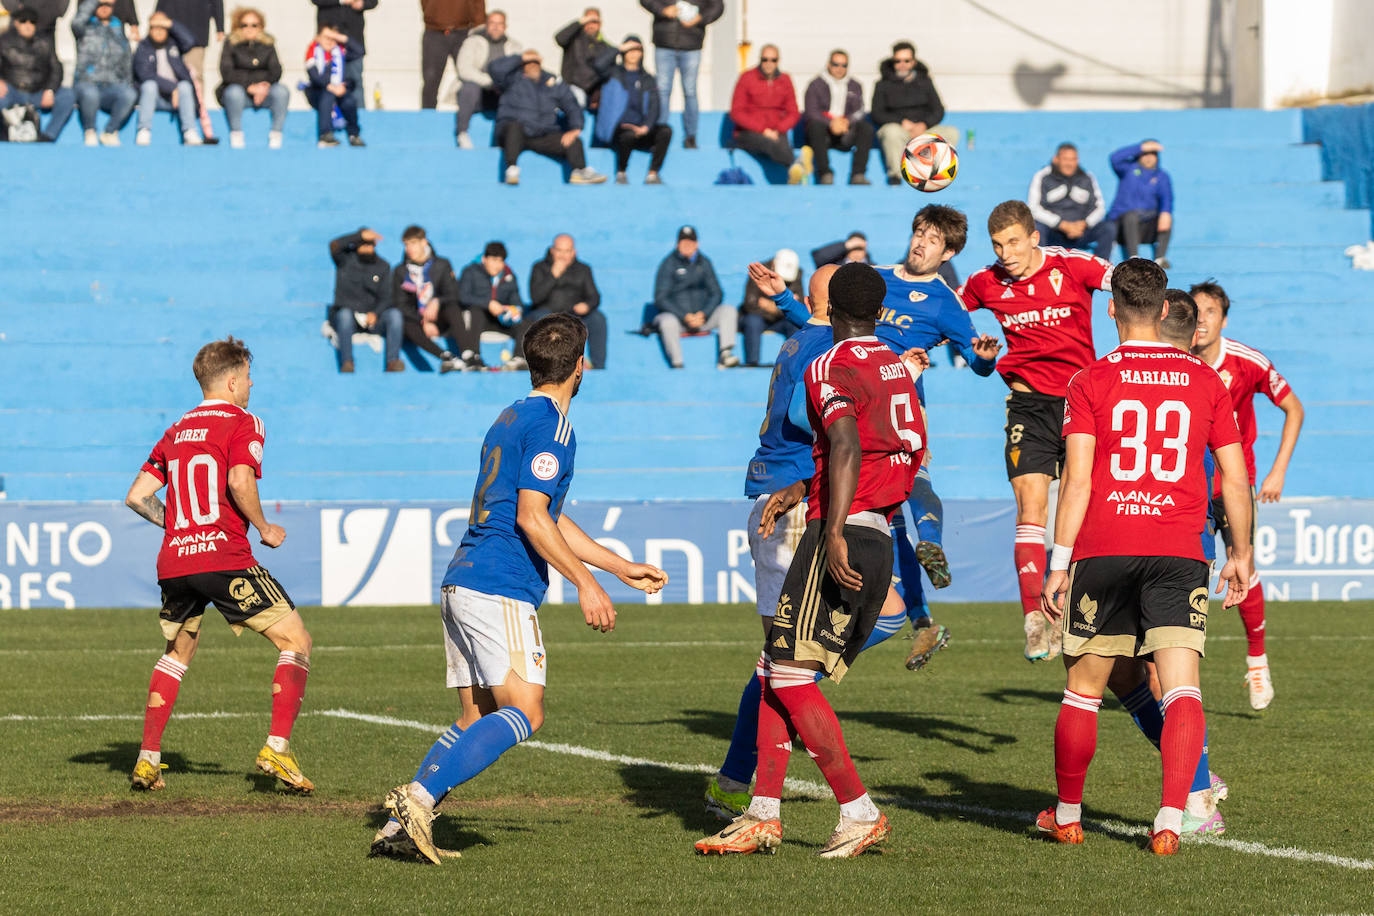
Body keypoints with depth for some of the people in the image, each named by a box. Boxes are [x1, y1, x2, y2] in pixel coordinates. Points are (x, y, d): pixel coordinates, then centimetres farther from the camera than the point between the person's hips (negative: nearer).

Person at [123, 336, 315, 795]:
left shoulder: (177, 431, 18)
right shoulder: (242, 424, 0)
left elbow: (137, 496, 15)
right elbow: (240, 482, -18)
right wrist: (264, 528, -4)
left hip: (173, 563, 6)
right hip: (225, 559, -6)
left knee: (177, 653, 27)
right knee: (296, 641, 2)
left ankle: (147, 758, 21)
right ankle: (277, 748, -11)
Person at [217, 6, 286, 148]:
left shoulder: (267, 45, 9)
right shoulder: (231, 44, 0)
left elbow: (276, 70, 1)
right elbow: (226, 73, -11)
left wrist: (266, 85, -20)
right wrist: (250, 87, -22)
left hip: (263, 89, 2)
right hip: (238, 87, -2)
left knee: (282, 91, -28)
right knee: (234, 92, -38)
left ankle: (276, 136, -22)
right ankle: (236, 136, -26)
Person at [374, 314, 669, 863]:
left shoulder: (511, 419, 23)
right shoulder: (550, 425, -8)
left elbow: (549, 521, 30)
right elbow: (531, 518, -16)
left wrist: (622, 568, 33)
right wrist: (586, 584, -13)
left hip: (460, 584, 10)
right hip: (500, 589, -10)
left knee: (477, 722, 9)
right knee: (524, 713, -12)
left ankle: (397, 828, -1)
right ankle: (419, 797, -26)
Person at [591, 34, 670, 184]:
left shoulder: (647, 79, 19)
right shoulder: (614, 73, 10)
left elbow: (653, 107, 9)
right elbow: (598, 64, -13)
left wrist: (645, 127, -10)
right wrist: (620, 48, -4)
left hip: (640, 128, 3)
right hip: (617, 128, -3)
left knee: (665, 131, -26)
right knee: (629, 135, -38)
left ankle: (652, 174, -22)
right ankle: (620, 174, -15)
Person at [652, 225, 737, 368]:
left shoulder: (704, 263, 10)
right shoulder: (668, 264, -2)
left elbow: (716, 293, 9)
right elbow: (660, 298, -7)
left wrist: (704, 314, -11)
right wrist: (685, 317, -18)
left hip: (703, 316, 4)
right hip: (674, 315, -4)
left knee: (729, 311, -19)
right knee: (668, 323, -38)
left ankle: (724, 356, -34)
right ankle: (677, 365, -40)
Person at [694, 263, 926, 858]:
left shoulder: (831, 369, -8)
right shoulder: (897, 370, 19)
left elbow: (848, 446, -24)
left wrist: (834, 531, -32)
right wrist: (802, 491, 33)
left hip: (843, 536, -9)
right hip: (879, 538, 9)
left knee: (790, 677, -7)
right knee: (775, 673, 11)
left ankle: (859, 812, -9)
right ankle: (763, 816, 7)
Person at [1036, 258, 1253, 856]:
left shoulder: (1091, 382, 0)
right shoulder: (1204, 380, 7)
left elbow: (1076, 481, -6)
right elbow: (1235, 478, 9)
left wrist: (1058, 566, -3)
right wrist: (1241, 553, 20)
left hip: (1103, 555, -1)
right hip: (1179, 554, 1)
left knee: (1083, 690, 12)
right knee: (1182, 690, -4)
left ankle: (1067, 815, 24)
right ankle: (1171, 818, -18)